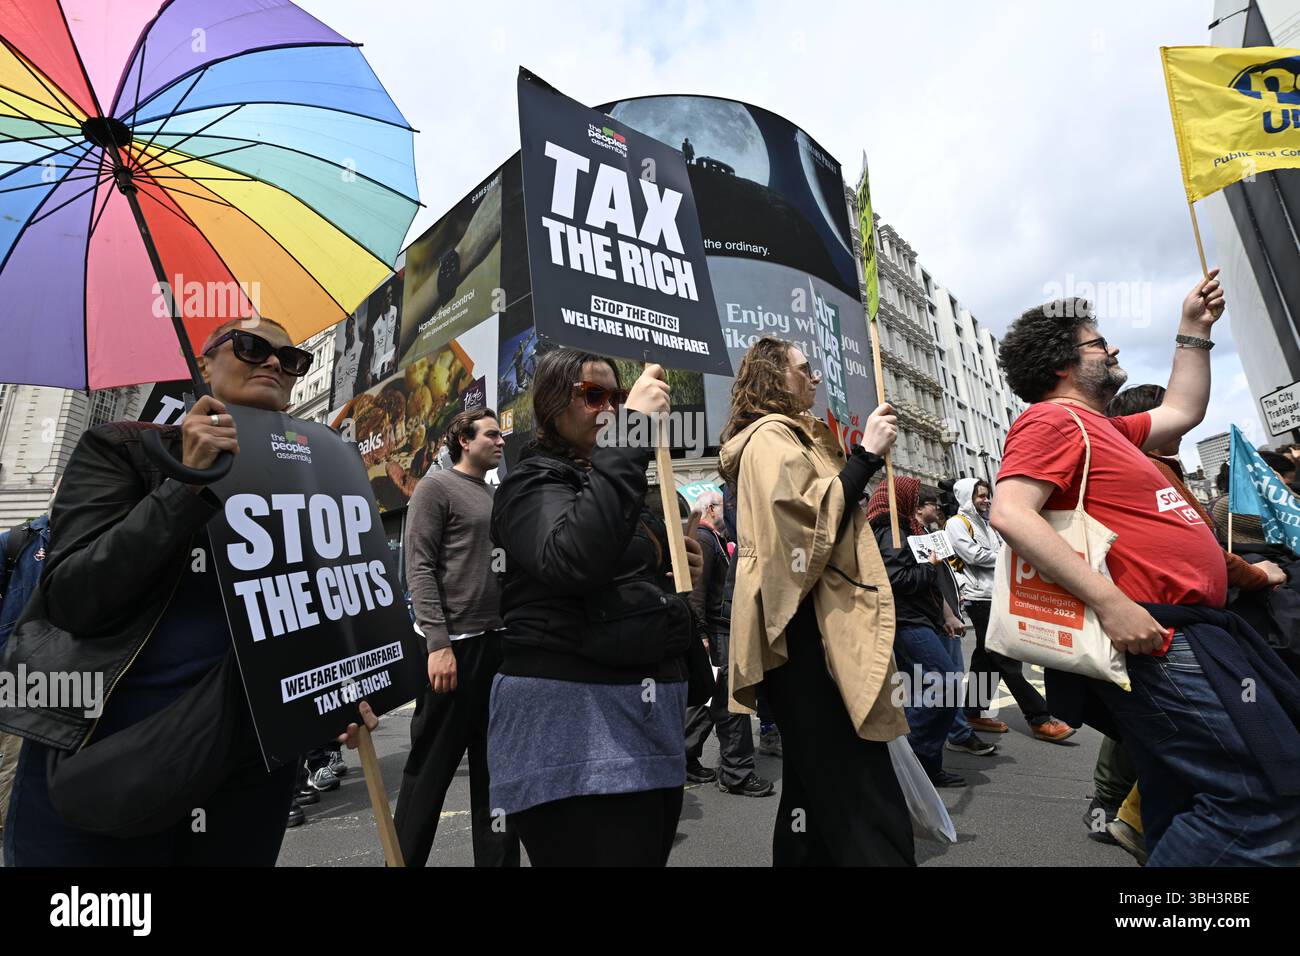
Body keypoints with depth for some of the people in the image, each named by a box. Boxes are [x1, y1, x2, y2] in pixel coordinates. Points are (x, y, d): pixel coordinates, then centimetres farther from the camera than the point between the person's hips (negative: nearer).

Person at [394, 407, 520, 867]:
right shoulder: (436, 487, -4)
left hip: (499, 644, 7)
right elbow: (419, 568, -12)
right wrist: (438, 643, -18)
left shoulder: (496, 497, 16)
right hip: (454, 644, -7)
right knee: (431, 765, 5)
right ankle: (404, 857, 23)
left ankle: (497, 857, 26)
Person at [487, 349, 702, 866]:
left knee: (650, 850, 15)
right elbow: (572, 562, -31)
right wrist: (631, 435, -29)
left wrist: (676, 569, 6)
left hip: (646, 711, 8)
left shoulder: (608, 480, 18)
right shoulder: (534, 481, -7)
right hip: (572, 714, -8)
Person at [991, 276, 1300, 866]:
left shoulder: (1103, 429, 22)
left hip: (1188, 634, 11)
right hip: (1156, 636, -11)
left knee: (1186, 809, 16)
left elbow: (1181, 413, 38)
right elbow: (1010, 514, -25)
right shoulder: (1053, 420, -11)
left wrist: (1194, 330, 35)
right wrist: (1110, 603, -29)